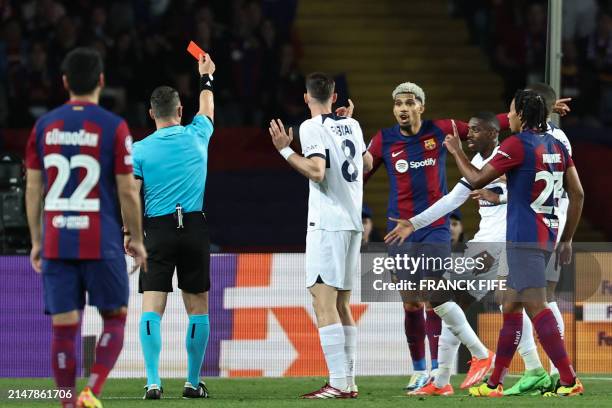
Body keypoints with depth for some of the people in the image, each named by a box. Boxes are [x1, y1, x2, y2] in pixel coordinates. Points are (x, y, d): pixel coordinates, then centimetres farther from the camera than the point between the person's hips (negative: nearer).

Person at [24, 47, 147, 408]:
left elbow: (33, 189, 8)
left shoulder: (44, 126, 5)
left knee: (64, 328, 5)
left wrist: (36, 241, 16)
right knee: (115, 318, 11)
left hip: (56, 243, 3)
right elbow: (127, 192, -5)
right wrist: (137, 240, 6)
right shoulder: (114, 127, -5)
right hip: (102, 243, -3)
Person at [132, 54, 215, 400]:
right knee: (198, 307, 10)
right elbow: (207, 110, 26)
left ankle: (153, 381, -15)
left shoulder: (140, 150, -2)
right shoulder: (196, 136, 3)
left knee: (152, 308, -3)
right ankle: (194, 382, 12)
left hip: (158, 231, -1)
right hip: (195, 228, 1)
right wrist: (207, 77, 42)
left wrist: (129, 238, 3)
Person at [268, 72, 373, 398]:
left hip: (327, 224, -7)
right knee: (341, 305, 12)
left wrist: (285, 150, -14)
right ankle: (349, 382, 11)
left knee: (324, 303, -10)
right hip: (352, 222, 7)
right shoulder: (352, 125, 13)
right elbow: (367, 164, 29)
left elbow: (317, 171, -19)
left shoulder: (311, 127, -8)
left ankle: (338, 383, -18)